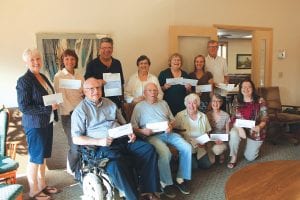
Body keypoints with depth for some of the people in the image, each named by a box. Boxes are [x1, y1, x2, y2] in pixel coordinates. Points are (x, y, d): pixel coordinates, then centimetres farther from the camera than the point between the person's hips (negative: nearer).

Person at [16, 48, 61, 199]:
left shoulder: (43, 77, 10)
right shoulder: (24, 81, -15)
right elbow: (23, 107, -19)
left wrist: (54, 104, 0)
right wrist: (48, 108, -20)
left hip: (47, 122, 8)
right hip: (34, 125, -8)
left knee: (43, 155, 17)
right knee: (35, 157, 4)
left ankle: (42, 185, 32)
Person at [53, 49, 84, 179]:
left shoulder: (79, 76, 12)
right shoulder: (59, 77, -3)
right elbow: (62, 98, -11)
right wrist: (73, 112, -18)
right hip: (68, 114, -5)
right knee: (75, 145, -2)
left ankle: (72, 167, 24)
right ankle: (75, 172, 21)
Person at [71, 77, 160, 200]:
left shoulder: (109, 103, 20)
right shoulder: (80, 110, 3)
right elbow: (76, 139, -3)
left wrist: (129, 133, 2)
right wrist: (99, 142, -16)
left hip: (121, 140, 6)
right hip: (102, 147, -5)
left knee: (149, 149, -15)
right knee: (116, 164, -36)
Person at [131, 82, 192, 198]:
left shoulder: (163, 103, 22)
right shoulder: (139, 106, 9)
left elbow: (173, 119, 22)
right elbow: (133, 127, 3)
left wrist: (171, 126, -1)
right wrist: (142, 131, -17)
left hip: (168, 133, 5)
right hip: (152, 136, -5)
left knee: (187, 148, -17)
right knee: (165, 153, -33)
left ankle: (180, 179, -3)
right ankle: (166, 183, -12)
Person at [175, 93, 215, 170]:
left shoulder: (203, 116, 6)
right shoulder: (180, 116, -6)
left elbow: (207, 133, 11)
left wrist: (204, 142, -9)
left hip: (200, 148, 4)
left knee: (206, 165, -9)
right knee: (193, 166, -18)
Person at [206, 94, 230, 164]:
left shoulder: (226, 115, -7)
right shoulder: (208, 115, -5)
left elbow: (227, 132, 0)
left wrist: (223, 140, -19)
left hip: (222, 140, -1)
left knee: (217, 149, -31)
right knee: (214, 150, -28)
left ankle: (222, 153, 6)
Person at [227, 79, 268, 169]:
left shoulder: (260, 101, -14)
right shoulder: (238, 102, -8)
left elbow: (264, 119, -12)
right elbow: (234, 119, -8)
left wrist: (259, 127, -34)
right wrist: (240, 128, -28)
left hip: (255, 131, -1)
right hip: (241, 128, 1)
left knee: (250, 157, 4)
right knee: (233, 134, -36)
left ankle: (253, 146, 42)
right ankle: (233, 157, -11)